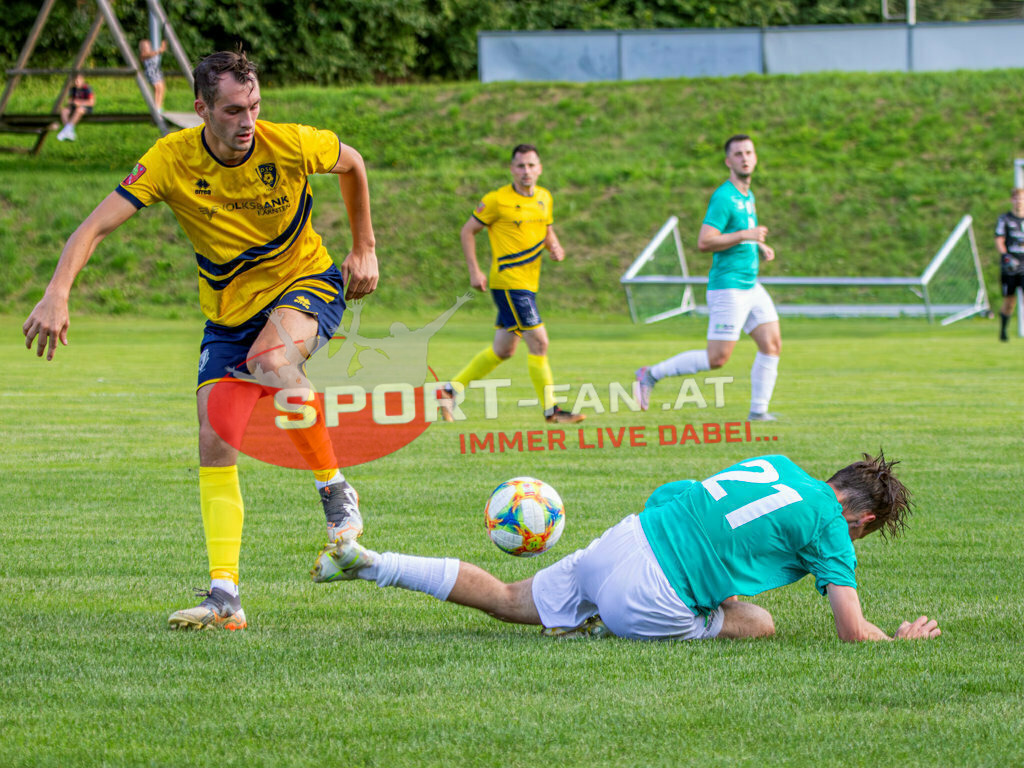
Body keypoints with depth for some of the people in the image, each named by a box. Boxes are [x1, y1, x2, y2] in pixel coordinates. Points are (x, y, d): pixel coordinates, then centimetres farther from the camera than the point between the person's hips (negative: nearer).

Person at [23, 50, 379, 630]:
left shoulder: (291, 146, -18)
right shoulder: (172, 160, -17)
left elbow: (352, 164, 4)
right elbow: (96, 226, -21)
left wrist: (365, 250, 7)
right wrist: (58, 293, -37)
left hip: (307, 284, -3)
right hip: (228, 310, 3)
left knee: (269, 357, -37)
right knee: (215, 441, -9)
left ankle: (335, 491, -17)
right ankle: (224, 596, -8)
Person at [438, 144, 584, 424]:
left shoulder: (544, 198, 10)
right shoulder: (497, 200, -10)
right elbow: (467, 231, -2)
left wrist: (555, 248, 1)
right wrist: (474, 271, -9)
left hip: (528, 283, 8)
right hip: (508, 282, -8)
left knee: (503, 350, 12)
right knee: (539, 342, -12)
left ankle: (450, 391, 23)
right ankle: (550, 410, -7)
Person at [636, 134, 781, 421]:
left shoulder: (747, 196, 15)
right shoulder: (723, 198, -15)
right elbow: (704, 242, -22)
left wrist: (759, 245, 13)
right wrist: (745, 235, -22)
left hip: (751, 287, 9)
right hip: (728, 287, -9)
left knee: (772, 344, 0)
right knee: (717, 358, -9)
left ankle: (759, 411, 7)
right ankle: (651, 374, 3)